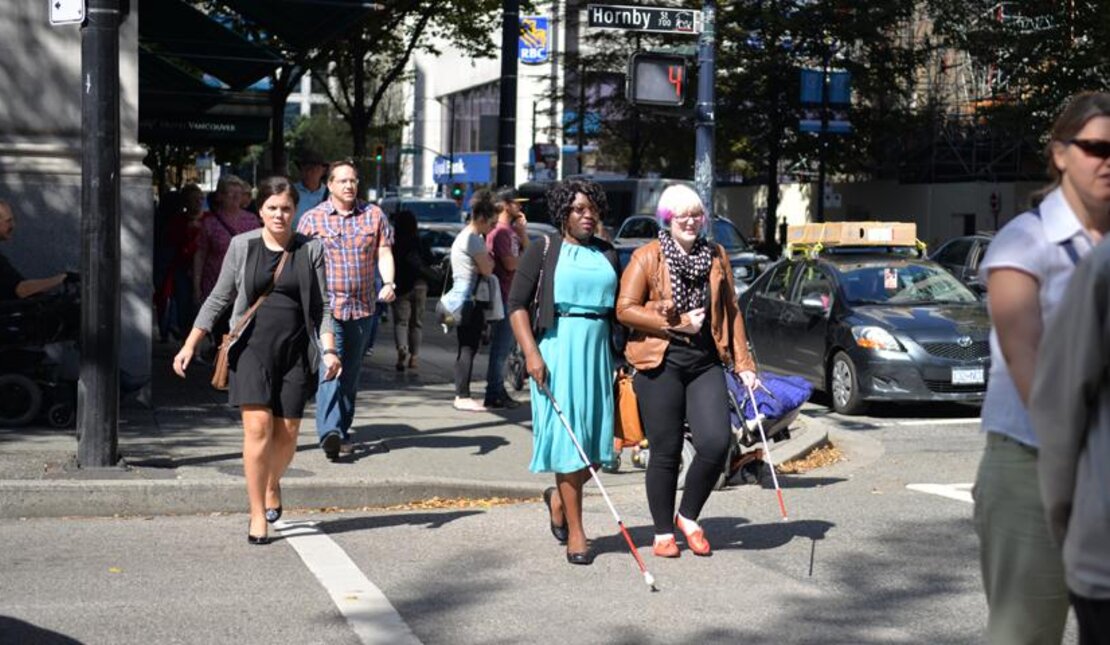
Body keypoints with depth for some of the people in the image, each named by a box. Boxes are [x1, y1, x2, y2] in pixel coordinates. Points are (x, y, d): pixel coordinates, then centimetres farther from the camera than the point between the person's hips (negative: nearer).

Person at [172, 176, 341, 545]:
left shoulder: (310, 250, 5)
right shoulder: (242, 246, 4)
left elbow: (321, 306, 6)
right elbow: (219, 298, 9)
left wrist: (329, 350, -7)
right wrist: (190, 345, 4)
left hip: (295, 350, 1)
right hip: (252, 346, -1)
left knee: (287, 433, 2)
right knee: (257, 427, -13)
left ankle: (272, 484, 35)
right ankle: (258, 515, -3)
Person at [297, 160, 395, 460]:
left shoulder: (374, 216, 9)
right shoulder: (312, 218, 3)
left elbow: (384, 252, 5)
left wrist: (388, 282, -13)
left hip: (362, 307, 3)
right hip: (326, 305, -3)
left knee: (351, 372, 12)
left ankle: (343, 430, 23)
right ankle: (329, 432, -26)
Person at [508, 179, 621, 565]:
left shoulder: (608, 255, 14)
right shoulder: (543, 251, 1)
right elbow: (517, 304, -3)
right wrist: (531, 353, -13)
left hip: (599, 349, 5)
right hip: (558, 348, -4)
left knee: (598, 443, 3)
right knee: (569, 438, -4)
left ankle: (558, 497, 32)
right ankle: (575, 533, 4)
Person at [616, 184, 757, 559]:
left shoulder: (716, 256, 13)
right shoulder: (647, 257, -1)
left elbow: (731, 312, 16)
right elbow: (625, 309, -7)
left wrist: (743, 363, 11)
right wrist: (676, 322, -11)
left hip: (705, 363, 4)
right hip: (660, 363, -3)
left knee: (716, 443, -9)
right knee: (666, 452, 1)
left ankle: (688, 516, 14)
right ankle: (663, 533, 18)